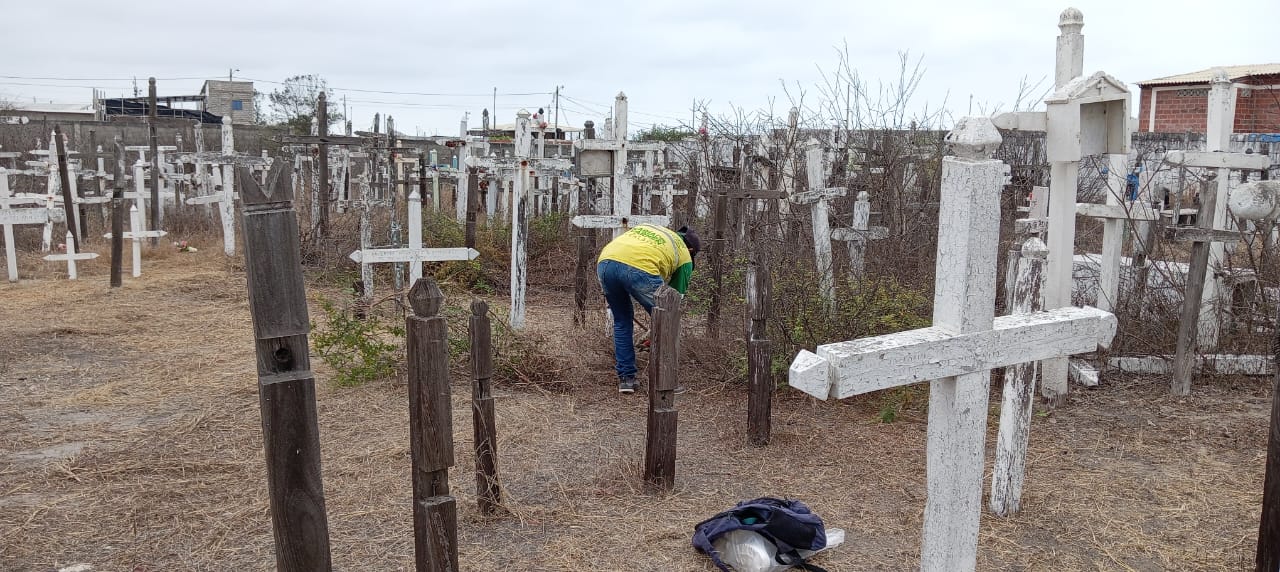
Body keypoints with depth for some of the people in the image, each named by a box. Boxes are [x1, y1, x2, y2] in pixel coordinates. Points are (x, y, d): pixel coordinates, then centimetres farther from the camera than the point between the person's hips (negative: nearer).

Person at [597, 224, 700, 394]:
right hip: (639, 268, -5)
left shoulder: (648, 228, 40)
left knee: (622, 321, 25)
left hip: (604, 262, 5)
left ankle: (626, 379, 28)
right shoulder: (684, 256, 27)